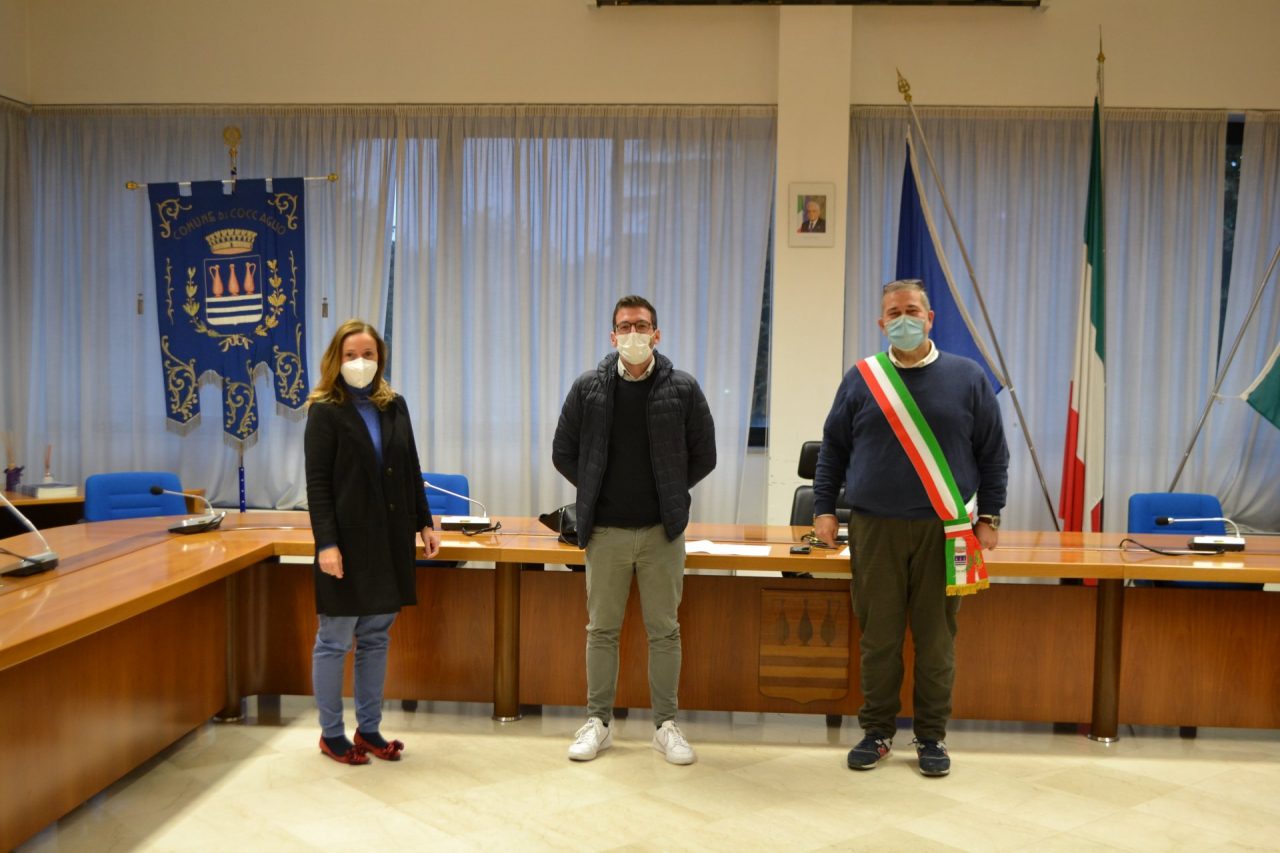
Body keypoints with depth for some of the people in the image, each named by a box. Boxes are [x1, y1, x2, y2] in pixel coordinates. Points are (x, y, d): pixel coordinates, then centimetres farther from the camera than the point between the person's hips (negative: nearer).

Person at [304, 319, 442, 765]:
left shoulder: (394, 406, 9)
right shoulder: (325, 411, -6)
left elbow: (411, 471, 14)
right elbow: (317, 483, -11)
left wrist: (424, 523, 10)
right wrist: (326, 543, -17)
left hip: (390, 541, 5)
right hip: (348, 543, -5)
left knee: (375, 638, 12)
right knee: (335, 641, 5)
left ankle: (369, 729, 23)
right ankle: (331, 734, 18)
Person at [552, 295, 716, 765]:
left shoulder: (682, 389, -1)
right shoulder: (589, 388, 1)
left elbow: (703, 456, 6)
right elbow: (564, 452, 8)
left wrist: (669, 496, 3)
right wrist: (597, 495, 4)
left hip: (662, 531, -1)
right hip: (605, 531, 1)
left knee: (664, 630, 7)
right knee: (601, 629, 9)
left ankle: (666, 724, 19)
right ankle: (598, 721, 21)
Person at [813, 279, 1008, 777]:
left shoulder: (967, 378, 6)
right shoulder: (861, 379, 6)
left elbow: (993, 454, 8)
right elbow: (833, 450, 10)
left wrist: (988, 517, 3)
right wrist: (824, 508, 3)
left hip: (943, 532, 0)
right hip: (875, 530, 0)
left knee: (936, 638, 4)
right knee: (878, 637, 6)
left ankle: (931, 737, 18)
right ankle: (877, 732, 19)